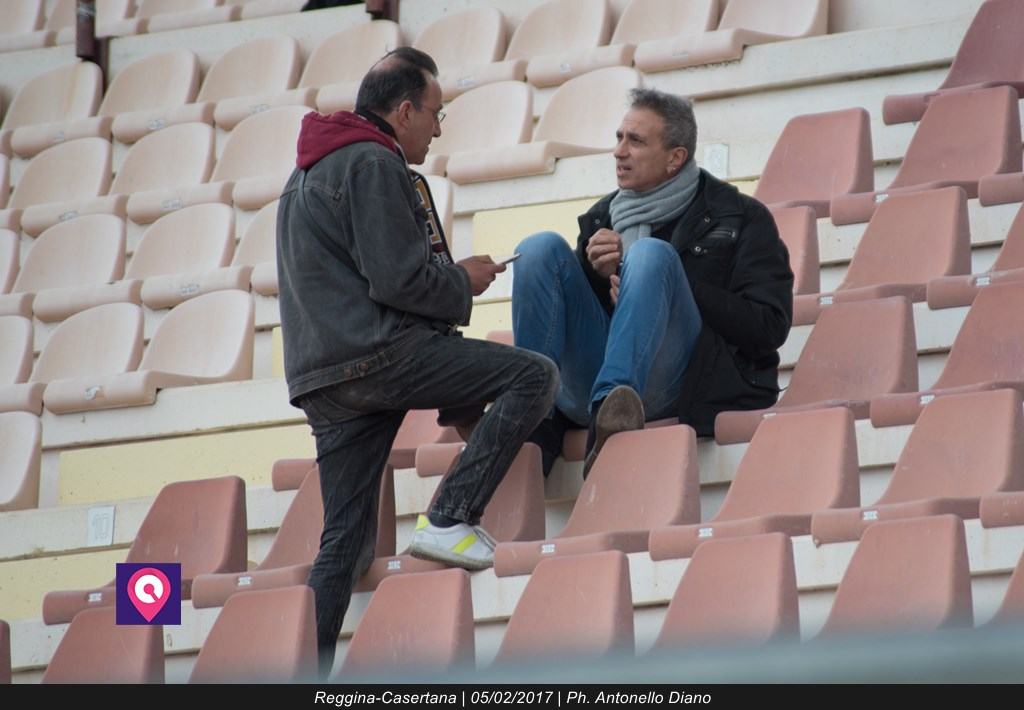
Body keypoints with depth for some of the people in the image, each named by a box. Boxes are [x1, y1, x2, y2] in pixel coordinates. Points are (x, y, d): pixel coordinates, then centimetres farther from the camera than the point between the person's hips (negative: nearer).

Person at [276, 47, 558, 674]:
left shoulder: (308, 174, 27)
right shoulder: (374, 164, -6)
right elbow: (399, 279, -14)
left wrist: (452, 278, 24)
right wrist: (464, 282, 3)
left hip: (322, 376, 10)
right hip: (379, 353, -10)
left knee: (344, 545, 8)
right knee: (535, 376, -9)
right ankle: (450, 520, -16)